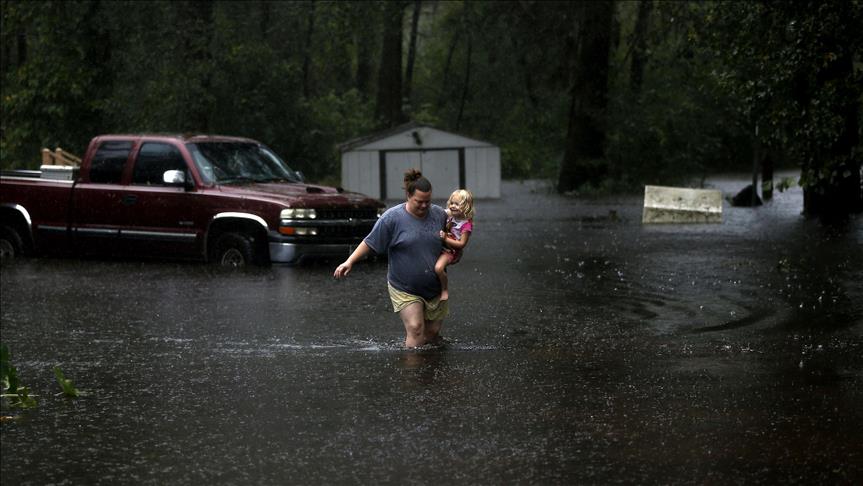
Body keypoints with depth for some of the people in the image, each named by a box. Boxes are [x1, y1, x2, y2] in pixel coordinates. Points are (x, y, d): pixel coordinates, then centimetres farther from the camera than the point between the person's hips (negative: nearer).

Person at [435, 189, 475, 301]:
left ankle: (445, 290, -6)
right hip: (442, 247, 8)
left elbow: (462, 244, -21)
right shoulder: (449, 215, 0)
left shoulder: (466, 225, -20)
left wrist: (446, 239, -28)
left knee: (438, 268, -28)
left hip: (452, 252, -8)